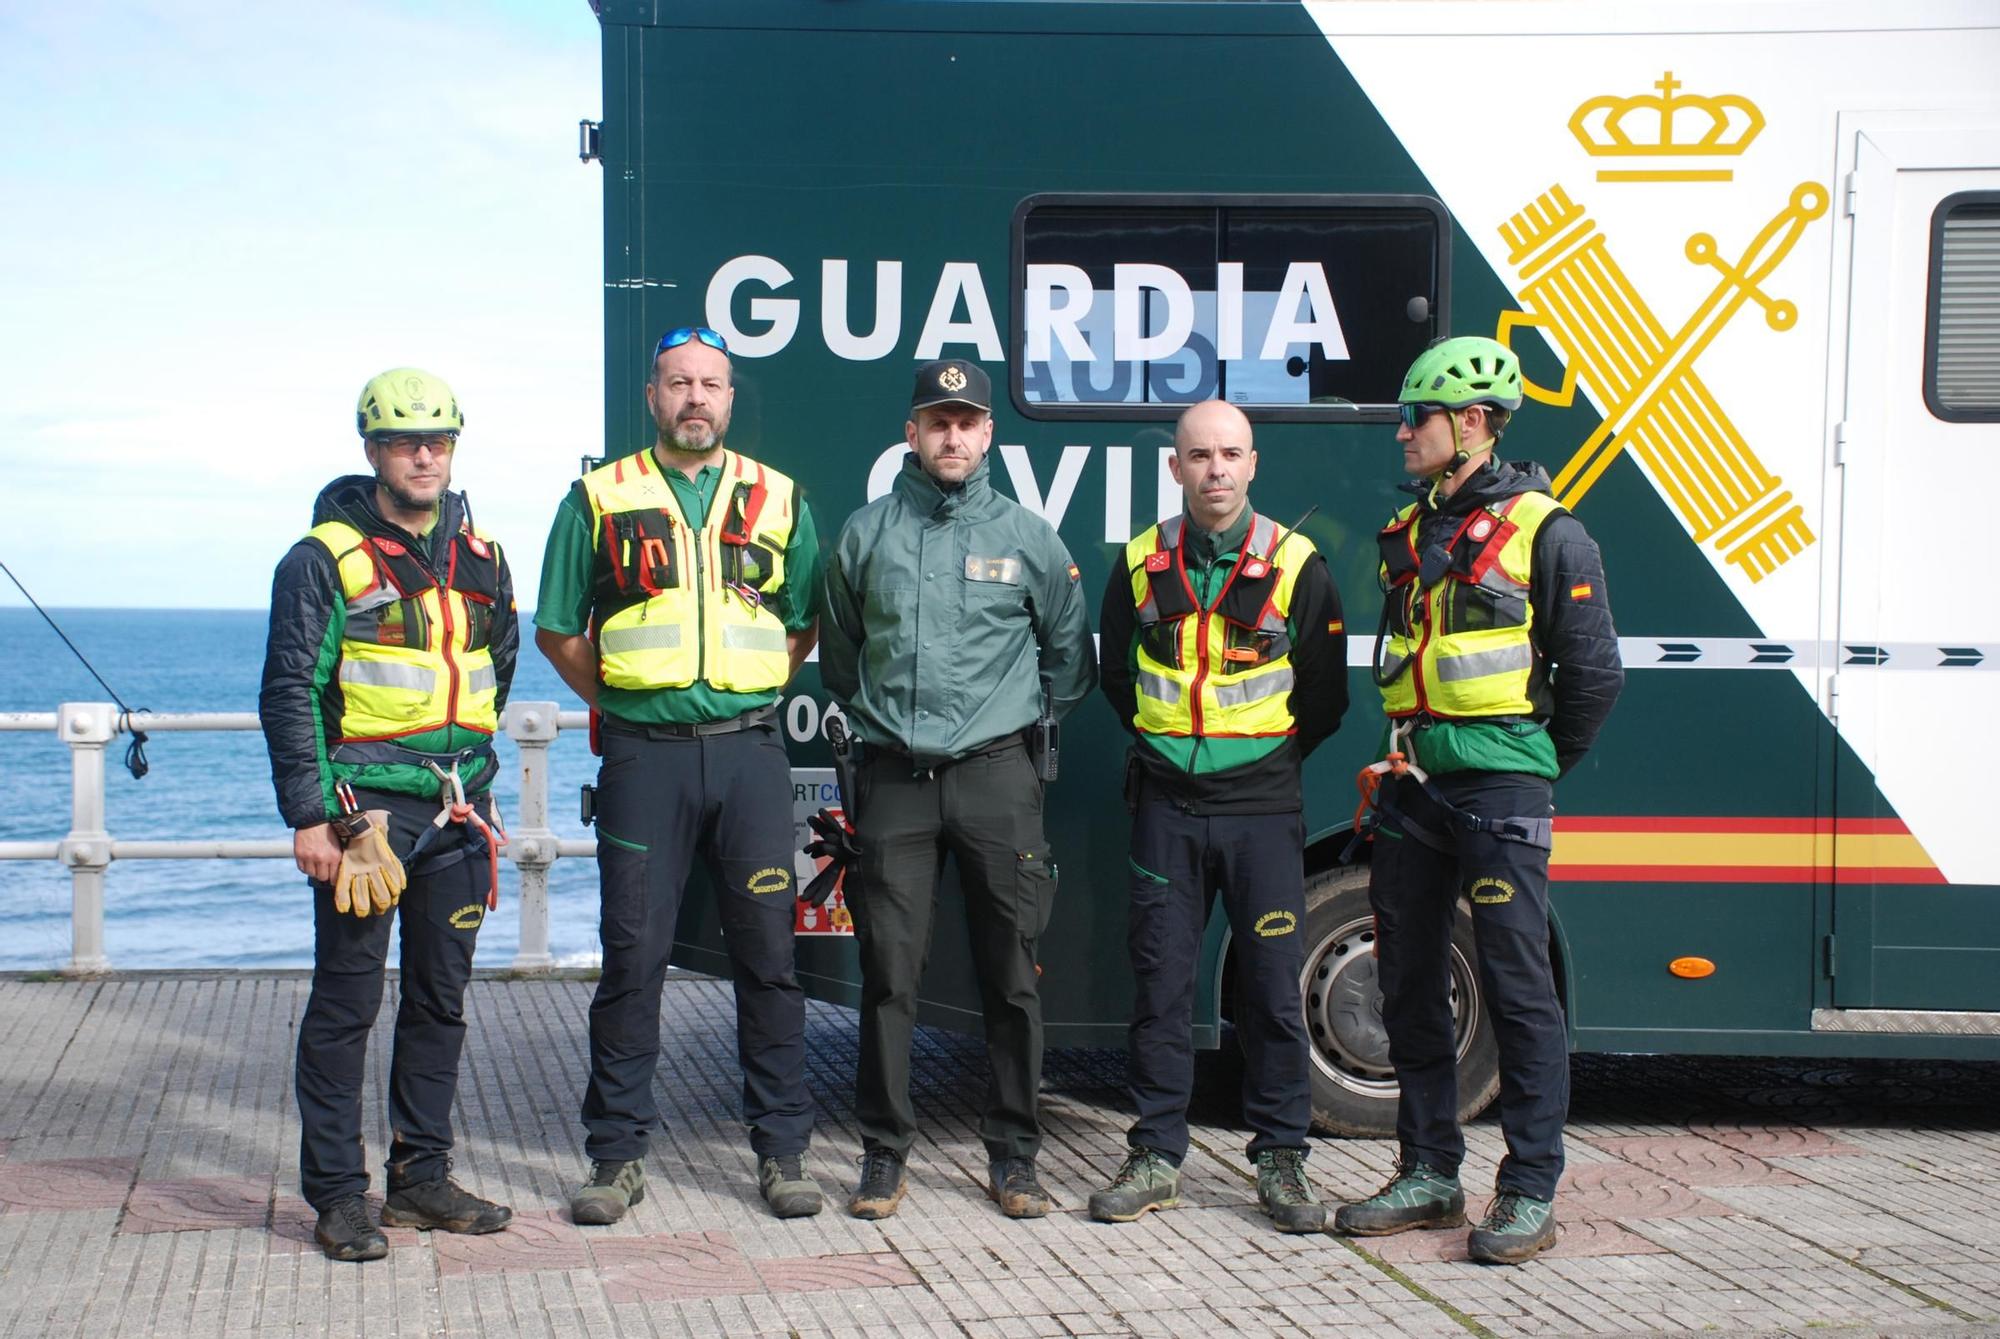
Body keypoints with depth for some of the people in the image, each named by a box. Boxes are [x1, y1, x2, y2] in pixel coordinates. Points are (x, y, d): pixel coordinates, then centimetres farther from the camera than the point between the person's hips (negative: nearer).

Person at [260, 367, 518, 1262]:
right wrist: (309, 814, -12)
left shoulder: (480, 557, 11)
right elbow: (289, 693, -7)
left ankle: (422, 1177, 21)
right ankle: (337, 1195, 6)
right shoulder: (326, 558, -5)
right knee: (346, 1002, -1)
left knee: (440, 1000, 10)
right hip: (363, 809, -5)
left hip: (457, 812, 6)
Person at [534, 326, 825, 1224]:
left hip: (749, 751, 1)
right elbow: (558, 630, 10)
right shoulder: (601, 499, 6)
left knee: (767, 954, 3)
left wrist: (747, 696, 8)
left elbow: (803, 623, 17)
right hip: (644, 755, -1)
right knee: (632, 956, 1)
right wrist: (620, 704, 4)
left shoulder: (777, 500, 10)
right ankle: (618, 1154, 11)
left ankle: (782, 1148, 13)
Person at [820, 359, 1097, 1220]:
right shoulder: (866, 534, 7)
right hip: (894, 780, 0)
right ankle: (884, 1155, 12)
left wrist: (1023, 716, 11)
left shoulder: (1027, 537, 5)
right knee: (889, 974, 1)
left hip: (995, 774, 0)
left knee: (1011, 975, 3)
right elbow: (839, 651, 20)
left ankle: (1013, 1156, 13)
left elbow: (1070, 655, 16)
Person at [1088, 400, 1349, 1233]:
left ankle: (1281, 1161, 11)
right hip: (1166, 803, 2)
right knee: (1160, 983, 4)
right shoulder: (1142, 565, 5)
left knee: (1273, 985, 0)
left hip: (1261, 805, -2)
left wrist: (1270, 757, 7)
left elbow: (1324, 694, 6)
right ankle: (1156, 1157, 13)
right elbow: (1116, 674, 17)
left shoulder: (1295, 566, -1)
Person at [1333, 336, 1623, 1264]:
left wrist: (1538, 766, 3)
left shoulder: (1545, 534, -7)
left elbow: (1593, 674, -6)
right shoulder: (1406, 534, 14)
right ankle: (1429, 1175, 20)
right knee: (1409, 987, 10)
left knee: (1518, 991, -4)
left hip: (1499, 790, -7)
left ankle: (1530, 1195, 2)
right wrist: (1403, 754, 17)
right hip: (1413, 787, 7)